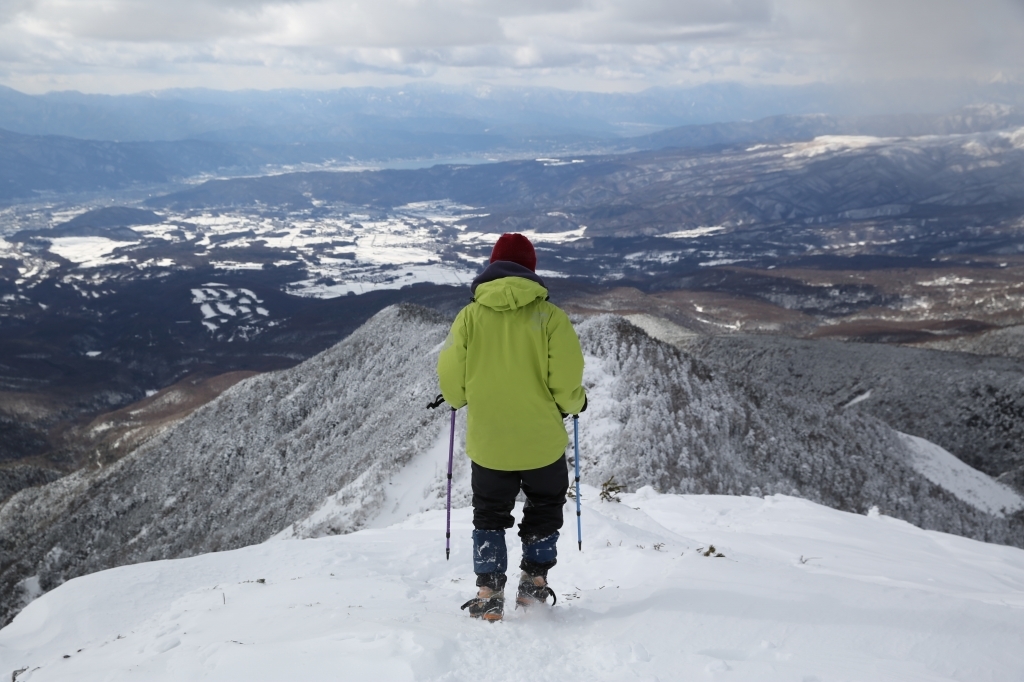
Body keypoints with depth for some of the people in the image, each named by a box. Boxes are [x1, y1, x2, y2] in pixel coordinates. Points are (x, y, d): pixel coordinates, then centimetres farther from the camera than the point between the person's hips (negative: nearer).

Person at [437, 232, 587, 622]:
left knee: (489, 516, 21)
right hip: (543, 442, -1)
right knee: (544, 510, 25)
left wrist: (460, 398, 17)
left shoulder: (469, 316, -6)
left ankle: (489, 594, 13)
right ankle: (534, 582, 22)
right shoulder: (549, 316, -10)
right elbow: (566, 383, -13)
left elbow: (451, 383, -5)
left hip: (487, 444, 1)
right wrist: (576, 403, 9)